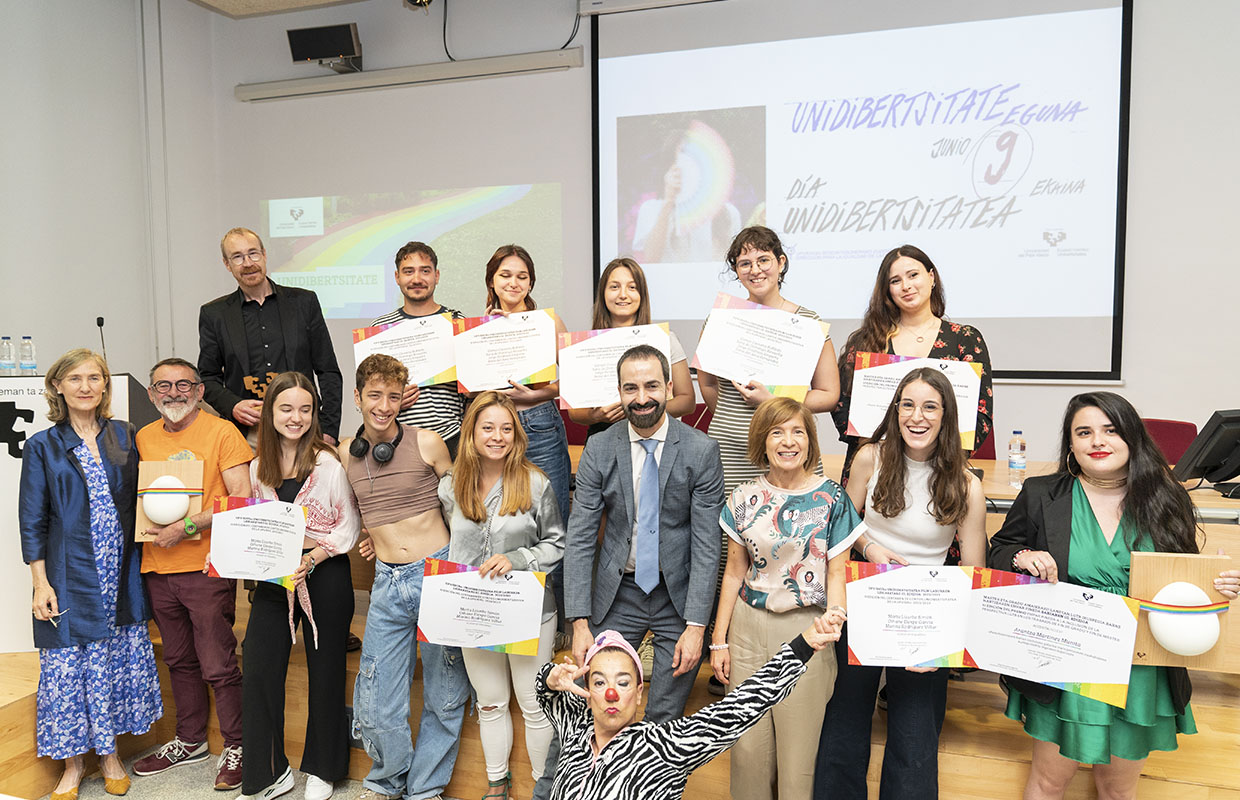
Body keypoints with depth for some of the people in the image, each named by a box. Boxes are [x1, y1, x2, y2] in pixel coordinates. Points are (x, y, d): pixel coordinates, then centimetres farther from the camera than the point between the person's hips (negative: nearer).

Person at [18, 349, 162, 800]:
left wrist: (142, 567, 4)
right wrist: (41, 584, -7)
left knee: (119, 661, 9)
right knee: (68, 665, 3)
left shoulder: (125, 437, 5)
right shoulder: (42, 447, -1)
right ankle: (72, 761, 22)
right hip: (70, 579, -2)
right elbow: (32, 522, -1)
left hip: (121, 578, 3)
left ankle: (109, 753, 27)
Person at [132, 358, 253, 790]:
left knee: (218, 666, -1)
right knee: (179, 661, 18)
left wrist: (188, 526, -19)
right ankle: (190, 741, 34)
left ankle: (236, 746, 16)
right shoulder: (143, 438, 11)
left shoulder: (221, 432, -7)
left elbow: (241, 499, -14)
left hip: (206, 566, -6)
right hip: (158, 568, 6)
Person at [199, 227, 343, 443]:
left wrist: (329, 429, -1)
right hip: (244, 434, 0)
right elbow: (208, 377, 16)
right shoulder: (214, 314, 11)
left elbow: (328, 372, 9)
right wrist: (232, 406, -6)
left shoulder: (304, 301, 9)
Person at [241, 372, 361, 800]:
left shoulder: (328, 463, -9)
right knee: (258, 669, 1)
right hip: (274, 577, 5)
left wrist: (311, 560, -18)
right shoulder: (259, 467, 7)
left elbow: (349, 524, -8)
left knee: (324, 669, 7)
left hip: (326, 575, -4)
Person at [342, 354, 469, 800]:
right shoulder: (346, 454, 7)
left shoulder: (427, 443, -3)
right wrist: (376, 537, 7)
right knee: (376, 705, 3)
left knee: (445, 697, 7)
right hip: (387, 583, 3)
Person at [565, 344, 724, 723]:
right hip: (617, 594, 2)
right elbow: (580, 538, -5)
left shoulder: (700, 450, -10)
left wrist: (695, 626, -15)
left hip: (679, 594, -1)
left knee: (666, 719, 8)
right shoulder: (599, 449, -5)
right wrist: (580, 622, -11)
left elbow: (707, 544, -10)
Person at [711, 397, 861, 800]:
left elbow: (836, 574, 0)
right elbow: (734, 572, 8)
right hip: (748, 627, 2)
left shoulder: (831, 499, -3)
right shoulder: (744, 498, 3)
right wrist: (719, 639, 7)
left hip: (806, 630, -2)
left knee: (799, 748, 5)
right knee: (747, 745, 9)